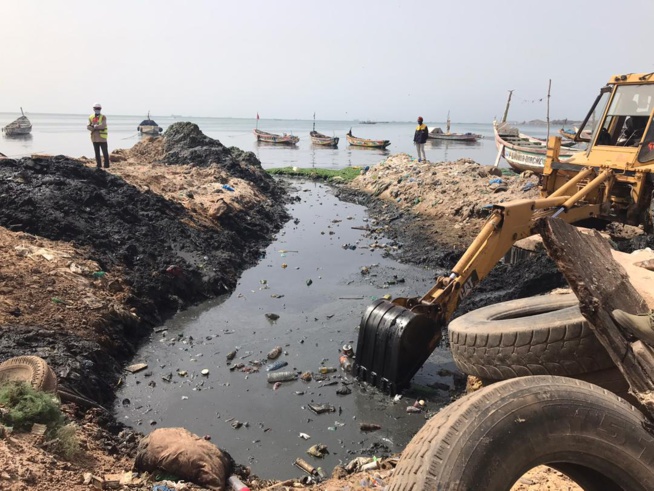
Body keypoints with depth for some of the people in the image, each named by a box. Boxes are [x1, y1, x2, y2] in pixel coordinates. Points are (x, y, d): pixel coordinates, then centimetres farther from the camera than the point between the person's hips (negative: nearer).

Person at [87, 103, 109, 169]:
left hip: (102, 138, -4)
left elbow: (103, 125, -19)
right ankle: (99, 166, 16)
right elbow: (88, 127, 1)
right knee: (97, 153, 9)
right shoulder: (91, 117, 10)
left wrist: (95, 126, -13)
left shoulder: (103, 117, -3)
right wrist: (97, 128, -14)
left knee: (105, 153, -5)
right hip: (94, 138, 5)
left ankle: (106, 166, 0)